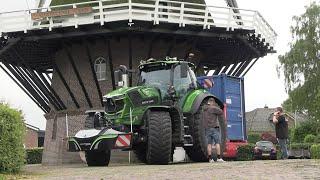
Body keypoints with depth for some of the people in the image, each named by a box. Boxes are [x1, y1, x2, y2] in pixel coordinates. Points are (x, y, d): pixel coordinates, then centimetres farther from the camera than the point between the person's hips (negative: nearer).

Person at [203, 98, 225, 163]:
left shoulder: (205, 110, 14)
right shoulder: (213, 108, -8)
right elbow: (221, 112, -9)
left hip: (207, 128, 7)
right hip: (214, 127, -7)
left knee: (209, 144, 4)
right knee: (217, 143, -4)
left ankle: (210, 158, 1)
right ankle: (219, 158, -9)